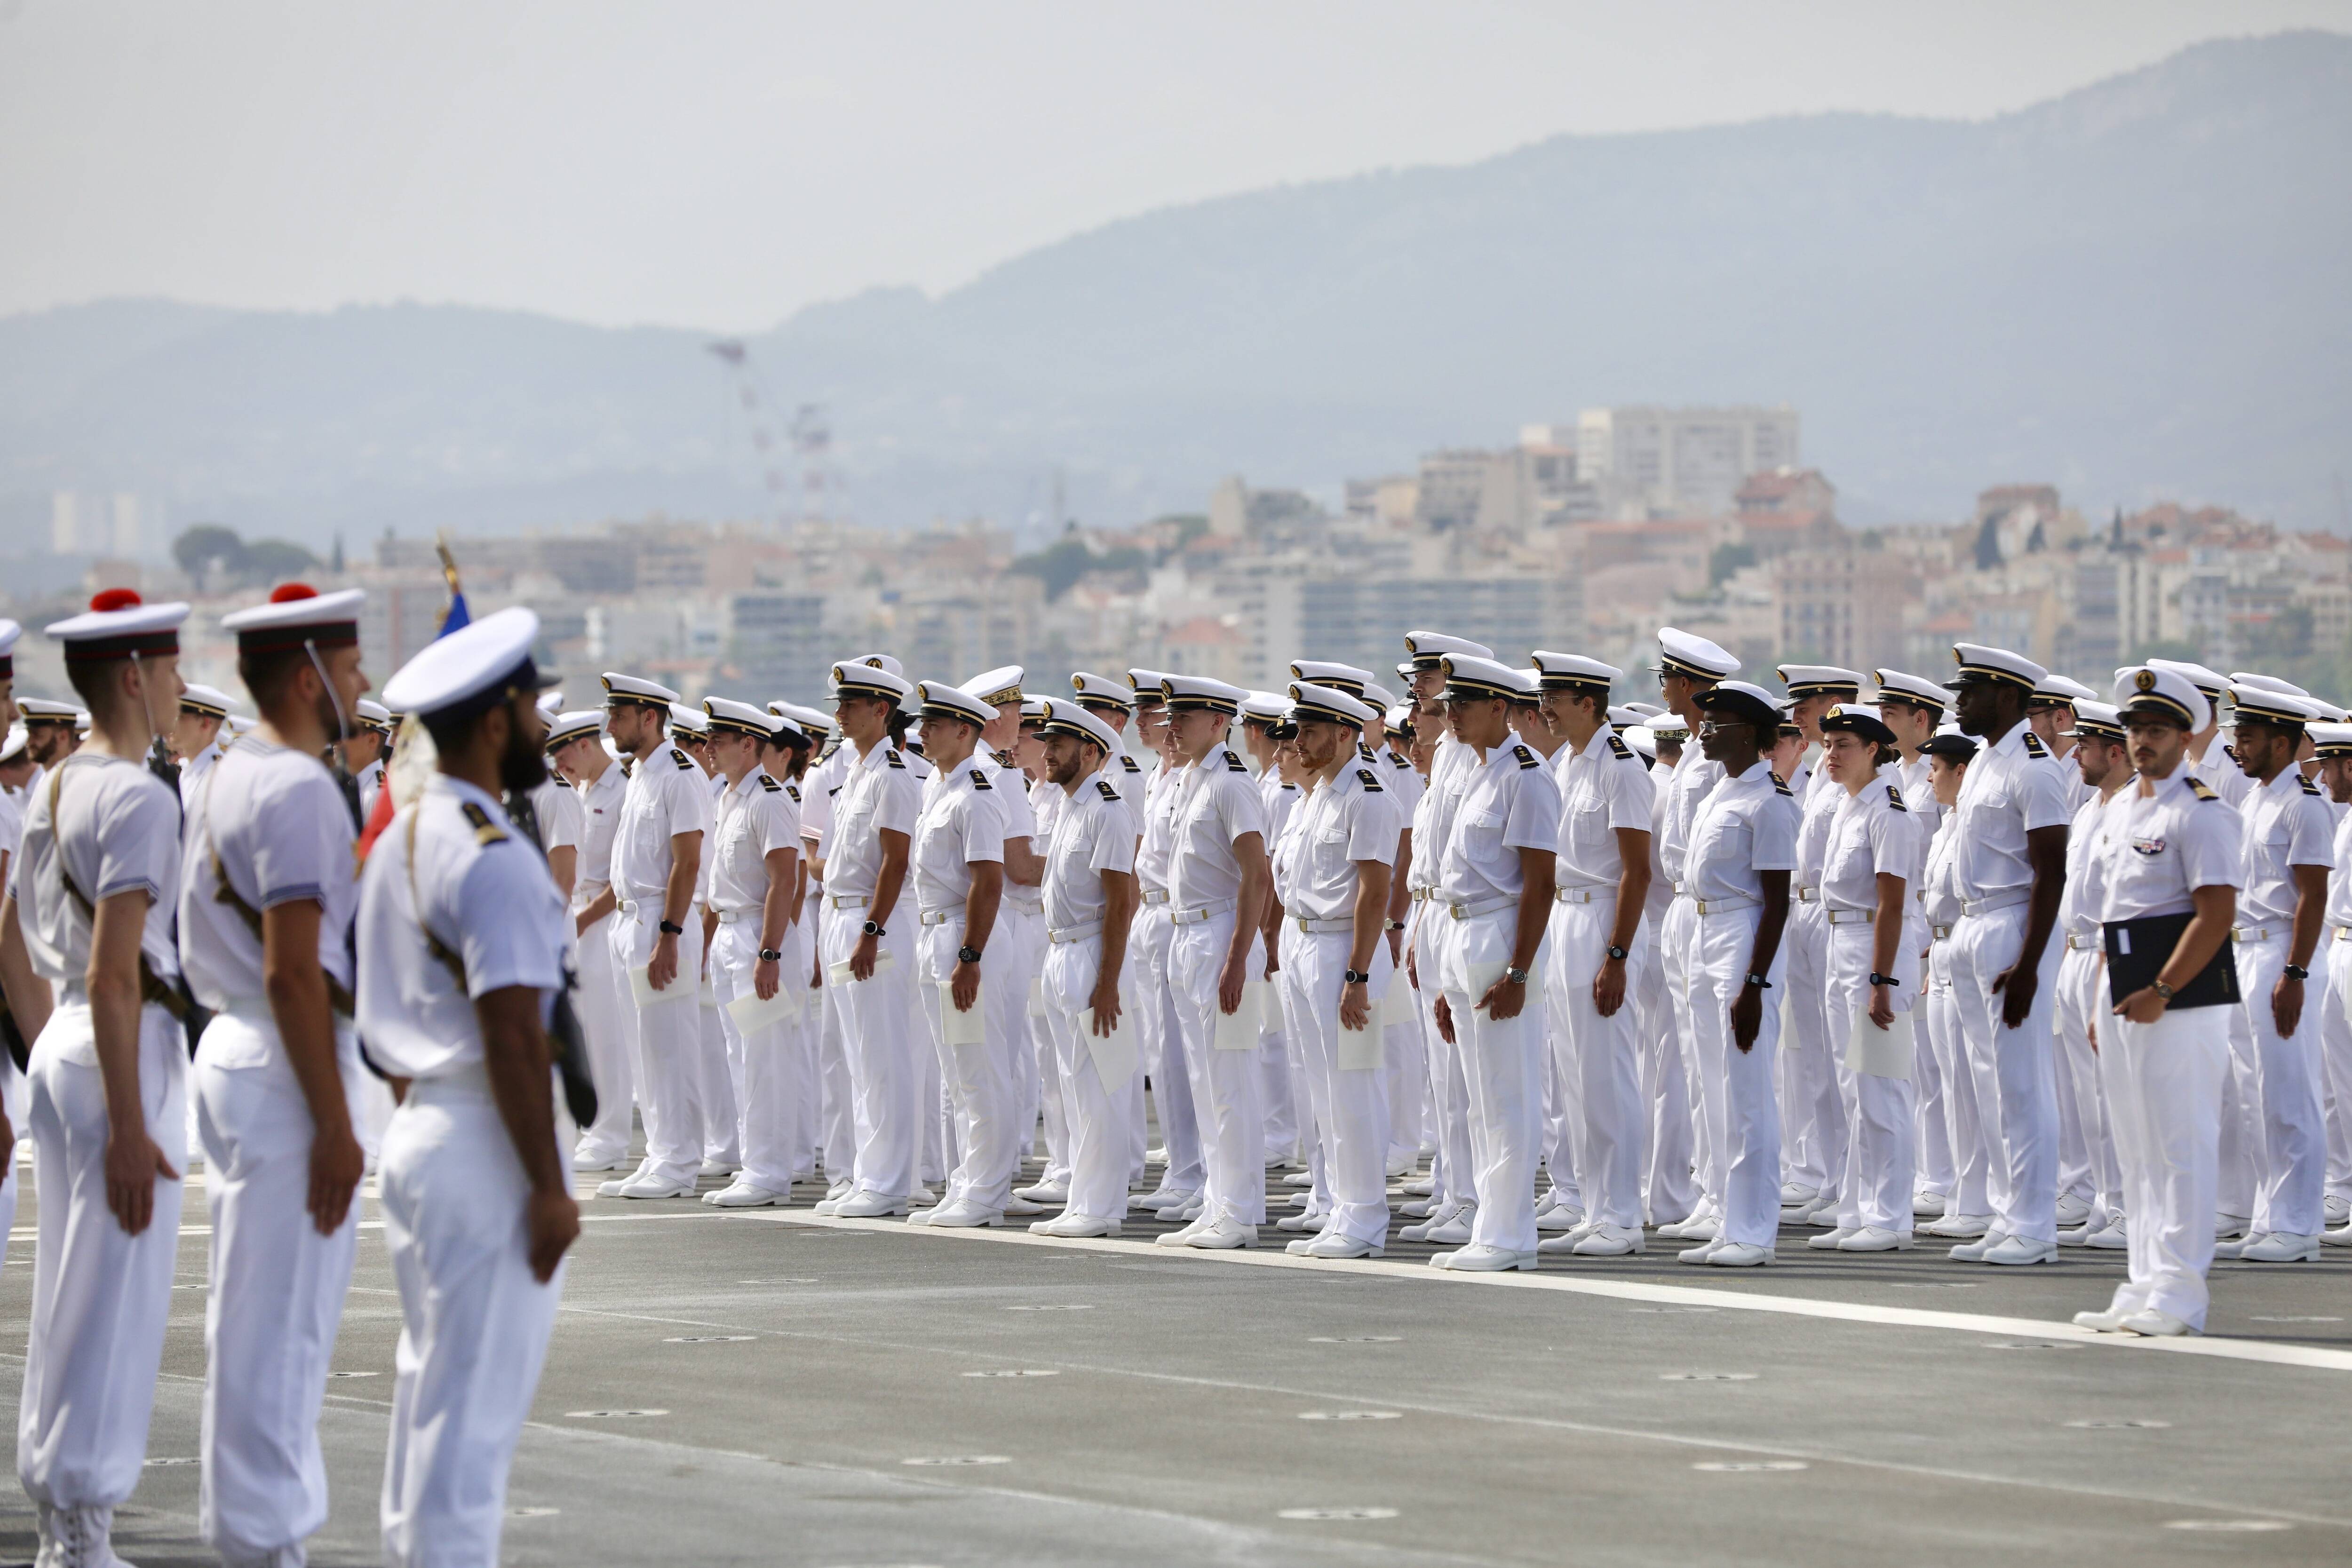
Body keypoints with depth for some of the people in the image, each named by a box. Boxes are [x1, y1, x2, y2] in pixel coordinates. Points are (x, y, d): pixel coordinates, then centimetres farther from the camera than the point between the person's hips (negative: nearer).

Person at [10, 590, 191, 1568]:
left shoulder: (51, 790, 11)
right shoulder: (138, 799, -16)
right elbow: (113, 976, -22)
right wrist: (130, 1127, -23)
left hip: (60, 1043, 9)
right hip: (129, 1049, -9)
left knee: (66, 1293, 15)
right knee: (119, 1301, -3)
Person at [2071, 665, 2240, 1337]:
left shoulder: (2202, 812, -10)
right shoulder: (2119, 810, 16)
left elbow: (2216, 913, -17)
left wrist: (2161, 992, -19)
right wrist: (2106, 1000, 17)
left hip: (2182, 1001, -9)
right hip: (2127, 999, 9)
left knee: (2183, 1147, -7)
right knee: (2138, 1151, 11)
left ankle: (2178, 1296, -6)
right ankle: (2143, 1288, 16)